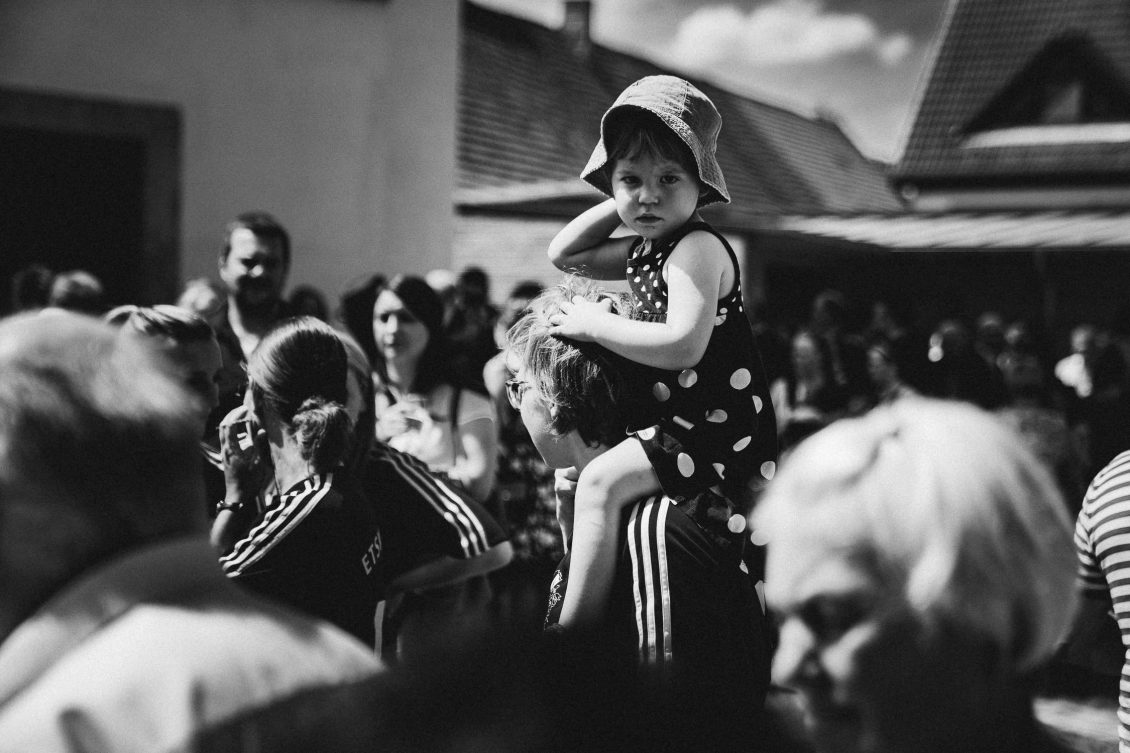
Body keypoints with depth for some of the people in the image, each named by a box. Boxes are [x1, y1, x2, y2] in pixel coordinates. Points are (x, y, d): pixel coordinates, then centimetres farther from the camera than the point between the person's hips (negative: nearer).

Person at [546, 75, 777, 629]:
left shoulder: (696, 247, -17)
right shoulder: (646, 250, 11)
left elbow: (683, 346, -29)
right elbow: (564, 254, 21)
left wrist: (594, 324, -19)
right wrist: (618, 205, 9)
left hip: (718, 428, -11)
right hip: (675, 419, 11)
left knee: (601, 481, -24)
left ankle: (572, 631, -23)